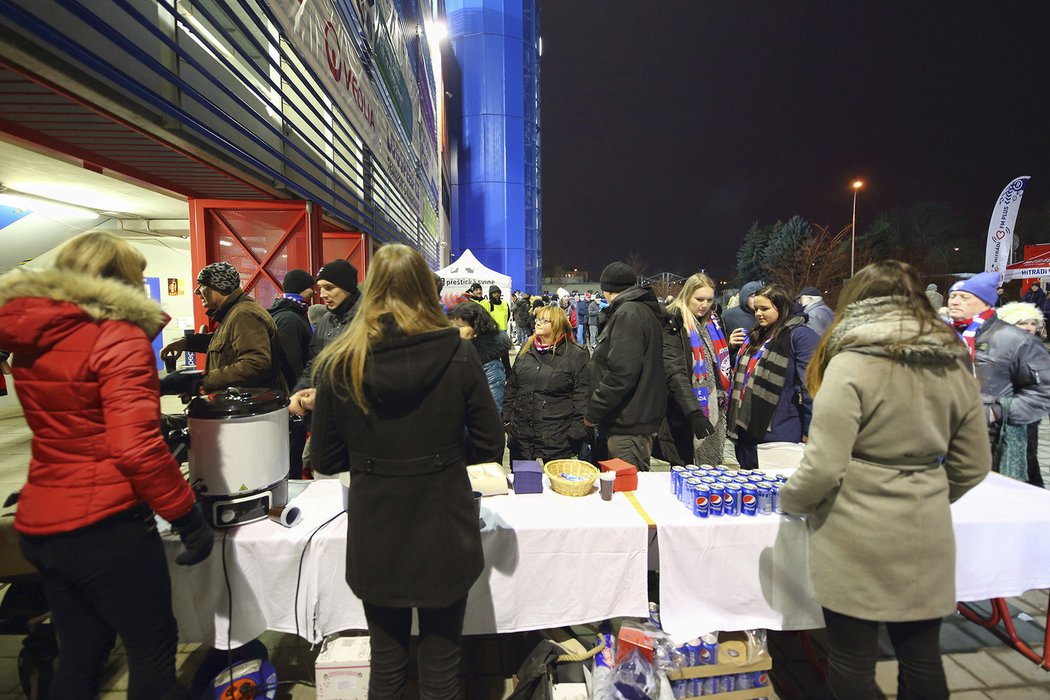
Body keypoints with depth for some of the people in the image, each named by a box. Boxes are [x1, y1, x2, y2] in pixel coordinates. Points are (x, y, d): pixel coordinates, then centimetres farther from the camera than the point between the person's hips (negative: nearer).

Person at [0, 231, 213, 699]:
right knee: (153, 651, 11)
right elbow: (135, 446, -25)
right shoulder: (119, 336, -17)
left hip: (39, 525, 8)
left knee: (80, 652, 24)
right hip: (105, 528, -8)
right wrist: (189, 521, -17)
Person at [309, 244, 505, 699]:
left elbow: (326, 460, -2)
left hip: (375, 537, 2)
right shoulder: (458, 357, -13)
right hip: (443, 533, -1)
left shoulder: (339, 364, -10)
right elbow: (489, 447, -6)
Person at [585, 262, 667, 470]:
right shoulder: (642, 309, 15)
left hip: (629, 424, -10)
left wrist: (593, 412, -17)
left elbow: (621, 373, -25)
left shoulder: (627, 314, -17)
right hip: (636, 420, 10)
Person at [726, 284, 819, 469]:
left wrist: (809, 432, -18)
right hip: (746, 428, 8)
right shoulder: (757, 335, 15)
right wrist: (733, 348, 9)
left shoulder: (801, 335, -11)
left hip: (778, 434, -8)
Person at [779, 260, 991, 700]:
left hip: (857, 542, -6)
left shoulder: (850, 365, -16)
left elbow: (824, 467, -19)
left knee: (852, 663, 10)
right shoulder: (955, 366, 4)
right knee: (922, 660, 21)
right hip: (927, 540, 6)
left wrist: (788, 501, -1)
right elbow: (973, 466, 10)